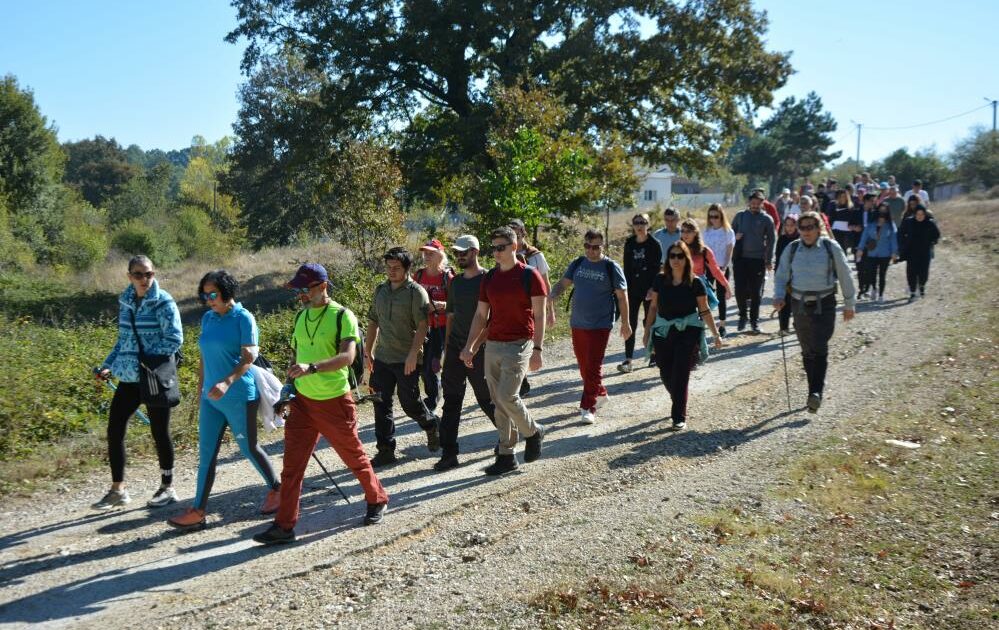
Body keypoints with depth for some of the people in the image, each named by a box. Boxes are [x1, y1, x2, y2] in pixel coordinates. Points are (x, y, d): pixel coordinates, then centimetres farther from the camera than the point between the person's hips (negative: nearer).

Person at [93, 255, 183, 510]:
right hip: (128, 378, 6)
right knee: (115, 430, 4)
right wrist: (109, 365, 8)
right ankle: (118, 490, 18)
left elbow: (174, 339, -15)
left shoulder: (163, 302, -9)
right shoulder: (125, 302, 9)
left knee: (159, 432, 4)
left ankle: (167, 488, 20)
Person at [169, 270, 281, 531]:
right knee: (206, 453, 3)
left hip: (239, 397, -6)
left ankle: (276, 490, 28)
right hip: (211, 399, 6)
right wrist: (200, 390, 16)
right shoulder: (208, 318, 9)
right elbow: (204, 358, 16)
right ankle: (197, 511, 6)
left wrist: (227, 382, -29)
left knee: (249, 448, 7)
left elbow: (249, 358, -15)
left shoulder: (243, 318, -9)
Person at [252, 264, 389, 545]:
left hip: (334, 402, -5)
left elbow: (347, 357, -26)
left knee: (354, 457, 12)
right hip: (302, 403, 5)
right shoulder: (301, 316, 8)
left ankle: (377, 501, 35)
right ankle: (284, 526, 6)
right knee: (291, 465, 1)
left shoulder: (342, 316, -13)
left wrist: (311, 368, -38)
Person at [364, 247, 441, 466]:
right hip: (382, 358, 6)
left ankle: (431, 426, 31)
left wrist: (413, 354, -21)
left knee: (409, 402, 1)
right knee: (381, 404, 3)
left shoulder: (416, 292, -9)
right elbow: (373, 323, 18)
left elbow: (422, 326, -15)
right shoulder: (380, 290, 11)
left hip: (406, 360, -6)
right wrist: (368, 352, 15)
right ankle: (386, 450, 10)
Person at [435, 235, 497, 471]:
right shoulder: (455, 282, 12)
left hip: (478, 350, -6)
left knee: (486, 398, 6)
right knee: (451, 400, 3)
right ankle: (449, 453, 6)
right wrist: (447, 346, 14)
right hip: (455, 348, 6)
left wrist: (475, 346, -16)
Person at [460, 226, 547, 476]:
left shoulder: (529, 275, -5)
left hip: (519, 344, -6)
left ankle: (533, 431, 12)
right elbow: (480, 315, 13)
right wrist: (469, 346, 5)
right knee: (498, 401, 6)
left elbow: (539, 315, -5)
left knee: (506, 396, -15)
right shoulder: (489, 278, 11)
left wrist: (538, 348, -11)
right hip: (493, 345, 6)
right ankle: (506, 455, 15)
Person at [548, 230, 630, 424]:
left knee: (593, 367, -8)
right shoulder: (577, 264, 7)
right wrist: (551, 299, -11)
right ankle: (600, 394, 34)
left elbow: (622, 296, -2)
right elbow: (562, 284, 9)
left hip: (600, 326, -5)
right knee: (583, 364, 15)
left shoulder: (611, 268, -6)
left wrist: (625, 323, -2)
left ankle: (588, 407, -4)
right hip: (577, 324, 5)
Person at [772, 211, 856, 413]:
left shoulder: (831, 247, -3)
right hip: (799, 305, 3)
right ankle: (814, 390, 21)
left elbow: (845, 277, 4)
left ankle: (816, 392, -20)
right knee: (807, 351, 10)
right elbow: (781, 276, 10)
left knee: (820, 349, -15)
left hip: (824, 305, -3)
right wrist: (779, 296, -8)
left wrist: (849, 304, 8)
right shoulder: (791, 249, 3)